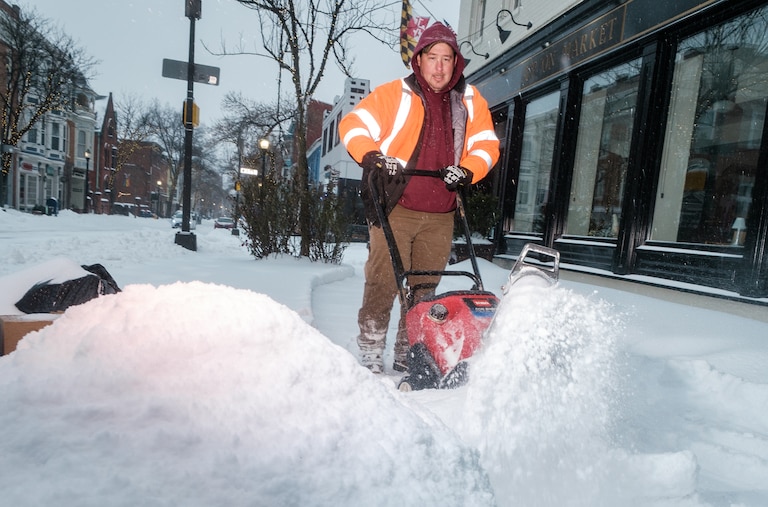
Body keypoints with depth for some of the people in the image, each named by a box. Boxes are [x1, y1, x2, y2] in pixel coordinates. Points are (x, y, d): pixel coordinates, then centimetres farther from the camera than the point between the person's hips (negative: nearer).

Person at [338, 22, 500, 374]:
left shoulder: (470, 101, 12)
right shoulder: (394, 94, 2)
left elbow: (486, 145, 14)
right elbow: (353, 125, 1)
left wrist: (466, 171, -5)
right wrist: (372, 158, -17)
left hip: (440, 217, 4)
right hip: (395, 210, -3)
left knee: (425, 289, 8)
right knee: (383, 283, -5)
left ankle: (408, 355, 22)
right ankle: (370, 357, 9)